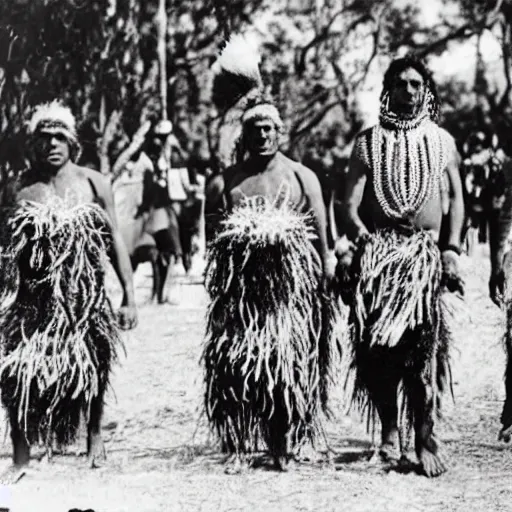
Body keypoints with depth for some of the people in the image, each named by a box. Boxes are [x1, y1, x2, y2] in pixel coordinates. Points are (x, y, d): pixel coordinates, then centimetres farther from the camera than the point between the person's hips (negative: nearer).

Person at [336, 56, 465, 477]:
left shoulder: (442, 141, 14)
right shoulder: (369, 141, 9)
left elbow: (456, 197, 12)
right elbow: (351, 202, 3)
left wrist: (452, 247, 0)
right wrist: (361, 236, -15)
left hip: (427, 252, 0)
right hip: (379, 249, 0)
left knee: (423, 345, -10)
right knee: (378, 348, -3)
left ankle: (425, 438, -7)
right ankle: (389, 431, 9)